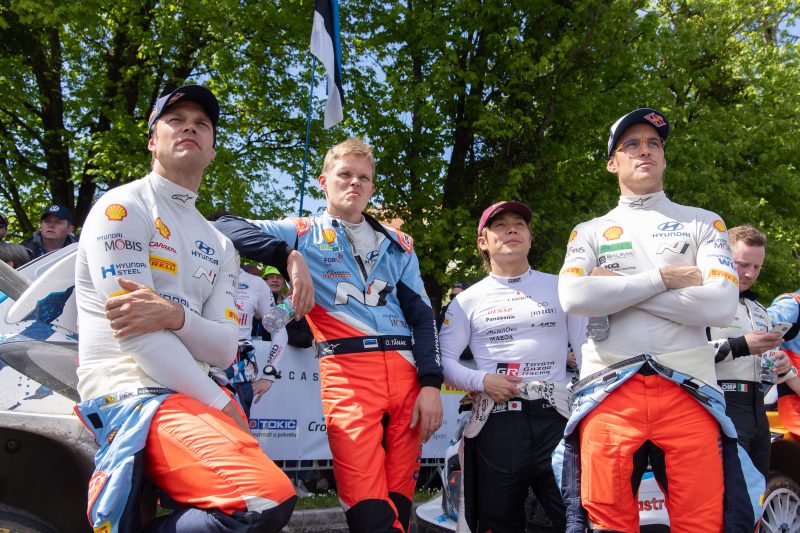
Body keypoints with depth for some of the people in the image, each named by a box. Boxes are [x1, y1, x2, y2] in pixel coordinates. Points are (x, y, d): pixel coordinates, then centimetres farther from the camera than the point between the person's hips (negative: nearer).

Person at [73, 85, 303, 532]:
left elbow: (224, 349, 6)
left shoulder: (220, 246, 20)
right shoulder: (122, 207, 1)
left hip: (193, 392, 7)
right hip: (132, 392, -7)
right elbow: (135, 331, -10)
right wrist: (220, 404, -10)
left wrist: (174, 316, -15)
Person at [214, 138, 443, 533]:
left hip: (406, 373, 4)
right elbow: (227, 226, -1)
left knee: (399, 498, 3)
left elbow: (422, 315, 15)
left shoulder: (396, 244, 21)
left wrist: (430, 383, 3)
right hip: (347, 373, -3)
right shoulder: (304, 233, 11)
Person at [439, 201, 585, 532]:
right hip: (498, 422, 0)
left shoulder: (560, 288, 11)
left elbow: (586, 349, 10)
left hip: (556, 417, 0)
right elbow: (444, 359, 4)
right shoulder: (468, 300, 9)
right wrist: (482, 381, -12)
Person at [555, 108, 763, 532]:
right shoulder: (589, 232, 16)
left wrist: (616, 286, -3)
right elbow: (573, 298, -5)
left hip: (688, 392, 0)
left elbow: (721, 306, -5)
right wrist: (661, 279, -5)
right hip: (609, 393, 1)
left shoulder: (704, 223, 13)